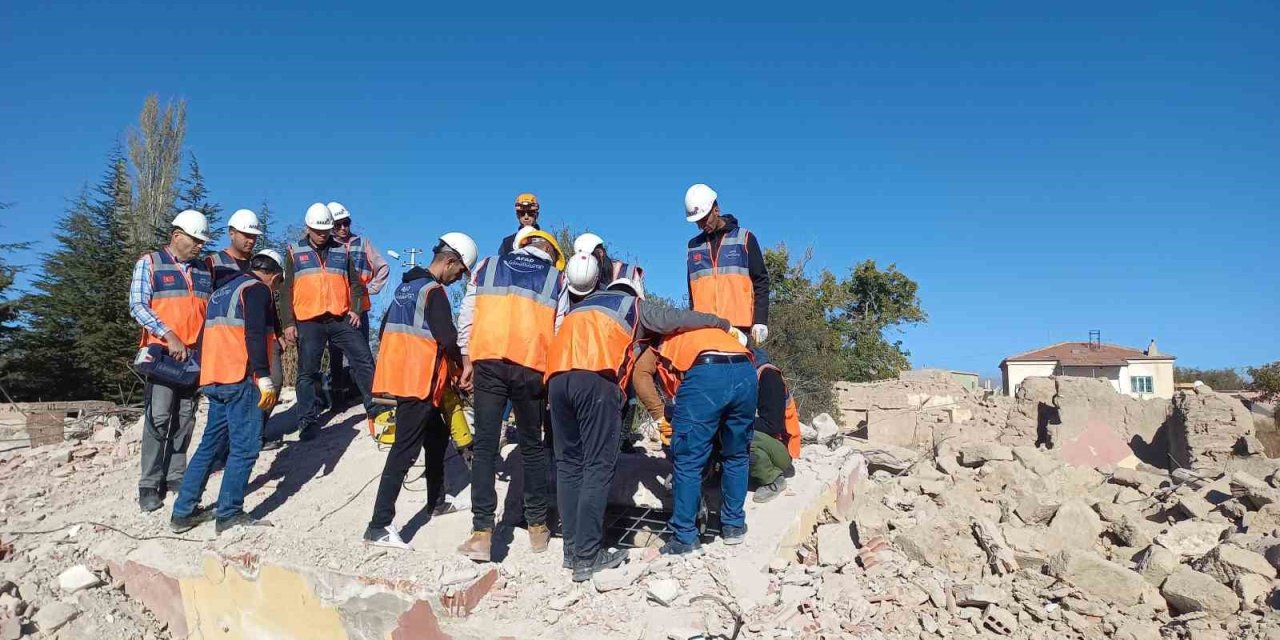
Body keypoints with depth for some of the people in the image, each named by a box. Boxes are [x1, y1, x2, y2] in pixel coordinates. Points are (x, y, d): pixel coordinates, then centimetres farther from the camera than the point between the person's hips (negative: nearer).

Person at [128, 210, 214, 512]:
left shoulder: (203, 269, 14)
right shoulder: (149, 263, 0)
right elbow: (138, 306, -9)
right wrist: (169, 336, -18)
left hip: (195, 353, 5)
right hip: (162, 351, -5)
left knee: (185, 417, 7)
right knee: (158, 417, -8)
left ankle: (175, 474, 17)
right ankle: (149, 485, -2)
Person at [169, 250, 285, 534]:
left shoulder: (222, 291, 24)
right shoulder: (258, 289, -4)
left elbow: (211, 335, 26)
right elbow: (255, 334, -17)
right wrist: (264, 377, -21)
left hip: (213, 379, 9)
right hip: (240, 379, -9)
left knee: (211, 444, 15)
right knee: (245, 448, -4)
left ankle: (183, 512, 17)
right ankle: (229, 516, -2)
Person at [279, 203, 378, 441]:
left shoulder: (341, 251, 12)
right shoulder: (295, 252, 8)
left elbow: (355, 283, 15)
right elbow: (286, 291, 5)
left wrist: (355, 309, -1)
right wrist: (288, 323, -3)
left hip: (341, 319, 1)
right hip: (309, 322, -1)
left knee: (364, 360, -4)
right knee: (307, 372, 2)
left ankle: (375, 408, 6)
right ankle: (308, 421, 10)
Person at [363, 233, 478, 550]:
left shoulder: (405, 286, 14)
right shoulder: (433, 291, -14)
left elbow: (387, 328, 21)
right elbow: (448, 338, -21)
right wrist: (462, 366, -4)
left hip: (399, 375, 10)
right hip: (419, 381, -10)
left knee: (437, 436, 23)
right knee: (405, 451, -8)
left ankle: (436, 500, 37)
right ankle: (379, 526, -9)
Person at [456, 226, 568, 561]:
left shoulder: (486, 267, 16)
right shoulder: (556, 279, 13)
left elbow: (466, 316, 11)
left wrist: (467, 361, 15)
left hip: (488, 362, 0)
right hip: (531, 367, 0)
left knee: (485, 446, 2)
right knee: (532, 446, 13)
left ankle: (482, 532, -4)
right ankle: (537, 526, 21)